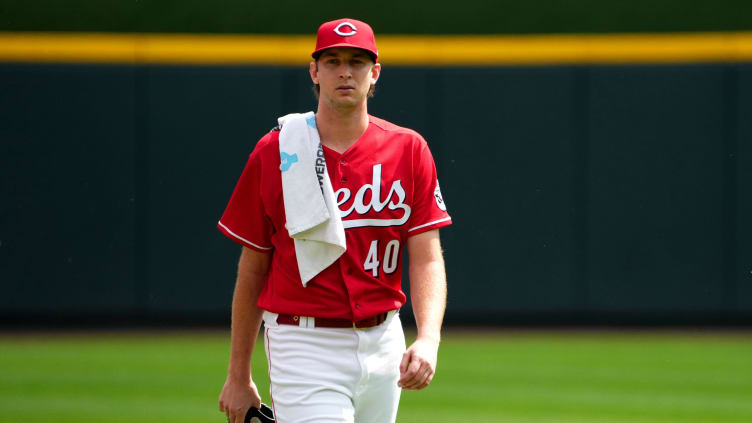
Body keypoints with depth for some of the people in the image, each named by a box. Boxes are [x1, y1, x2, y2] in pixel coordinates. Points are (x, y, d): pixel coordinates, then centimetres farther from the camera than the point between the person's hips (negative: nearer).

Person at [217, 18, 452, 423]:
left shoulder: (409, 150, 2)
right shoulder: (274, 153, -2)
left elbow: (427, 259, -3)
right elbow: (252, 269, 4)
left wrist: (428, 340, -22)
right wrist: (238, 377, 5)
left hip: (383, 341, 3)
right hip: (304, 346, -3)